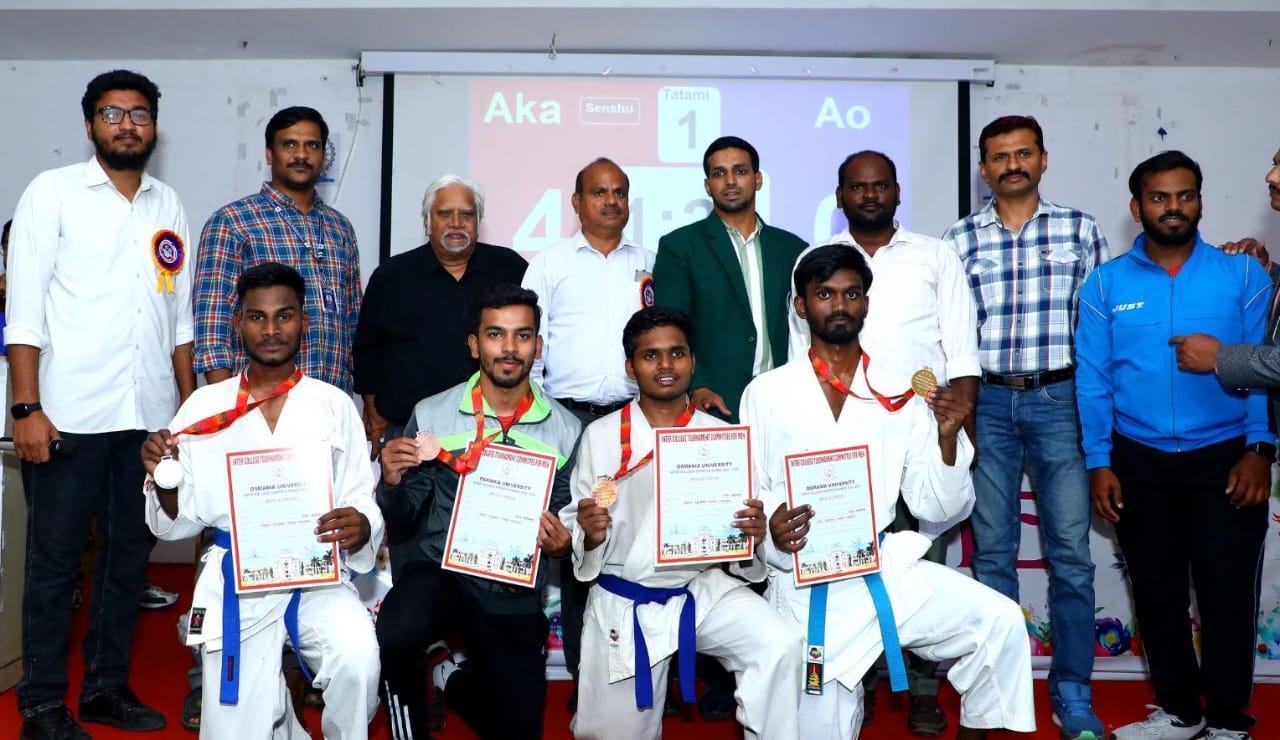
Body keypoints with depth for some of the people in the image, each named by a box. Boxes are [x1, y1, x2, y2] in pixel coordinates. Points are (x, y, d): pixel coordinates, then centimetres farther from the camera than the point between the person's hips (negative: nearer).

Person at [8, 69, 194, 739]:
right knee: (53, 560, 5)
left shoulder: (168, 206, 13)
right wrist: (27, 408, -12)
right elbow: (24, 307, -5)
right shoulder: (54, 192, 0)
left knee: (129, 555, 11)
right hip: (70, 414, -4)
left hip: (149, 417, 4)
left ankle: (106, 686, 24)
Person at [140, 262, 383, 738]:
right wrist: (162, 480, -13)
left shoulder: (335, 406, 1)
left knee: (357, 660, -29)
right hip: (236, 580, 1)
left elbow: (363, 503, 0)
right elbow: (177, 524, 7)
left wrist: (360, 527, -22)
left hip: (318, 574, -1)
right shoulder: (203, 407, 4)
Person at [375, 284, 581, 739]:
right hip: (440, 569, -1)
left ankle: (454, 680, 42)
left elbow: (567, 519, 5)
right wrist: (392, 483, -18)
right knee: (394, 634, -34)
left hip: (515, 596, 2)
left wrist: (561, 543, -16)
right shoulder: (431, 415, -3)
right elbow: (404, 515, 3)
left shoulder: (566, 431, -3)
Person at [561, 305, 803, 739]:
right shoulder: (600, 436, -3)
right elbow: (574, 533, 0)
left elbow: (740, 536, 6)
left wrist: (754, 536, -17)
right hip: (623, 603, -1)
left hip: (703, 589, 1)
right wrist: (589, 535, -23)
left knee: (780, 645, -24)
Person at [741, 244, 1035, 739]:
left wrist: (947, 439, -15)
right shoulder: (766, 395, -1)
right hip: (806, 585, -1)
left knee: (1000, 622, -17)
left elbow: (937, 510, 1)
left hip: (887, 569, 2)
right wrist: (772, 529, -18)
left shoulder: (901, 394, 2)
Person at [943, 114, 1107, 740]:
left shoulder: (1078, 229, 5)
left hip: (1059, 400, 0)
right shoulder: (960, 239, 5)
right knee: (992, 551, 7)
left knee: (1070, 551, 1)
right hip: (986, 404, 1)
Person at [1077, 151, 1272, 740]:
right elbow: (1093, 379, 1)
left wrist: (1259, 450, -12)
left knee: (1227, 592, 3)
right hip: (1140, 462, 2)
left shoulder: (1243, 276, 1)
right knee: (1156, 592, 12)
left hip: (1225, 459, -1)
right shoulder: (1106, 284, 2)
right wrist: (1098, 462, -4)